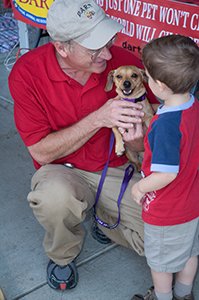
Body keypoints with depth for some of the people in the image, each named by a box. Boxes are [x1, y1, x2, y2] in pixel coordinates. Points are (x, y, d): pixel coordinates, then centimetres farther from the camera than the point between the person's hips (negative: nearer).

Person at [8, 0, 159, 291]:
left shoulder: (126, 63, -16)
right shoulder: (27, 73, -19)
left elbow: (145, 145, -6)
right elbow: (42, 152, -18)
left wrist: (134, 136, -32)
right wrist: (98, 119, -30)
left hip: (117, 169, 2)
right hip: (63, 171, -1)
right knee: (55, 196, -38)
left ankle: (108, 219, 20)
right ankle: (63, 254, -1)